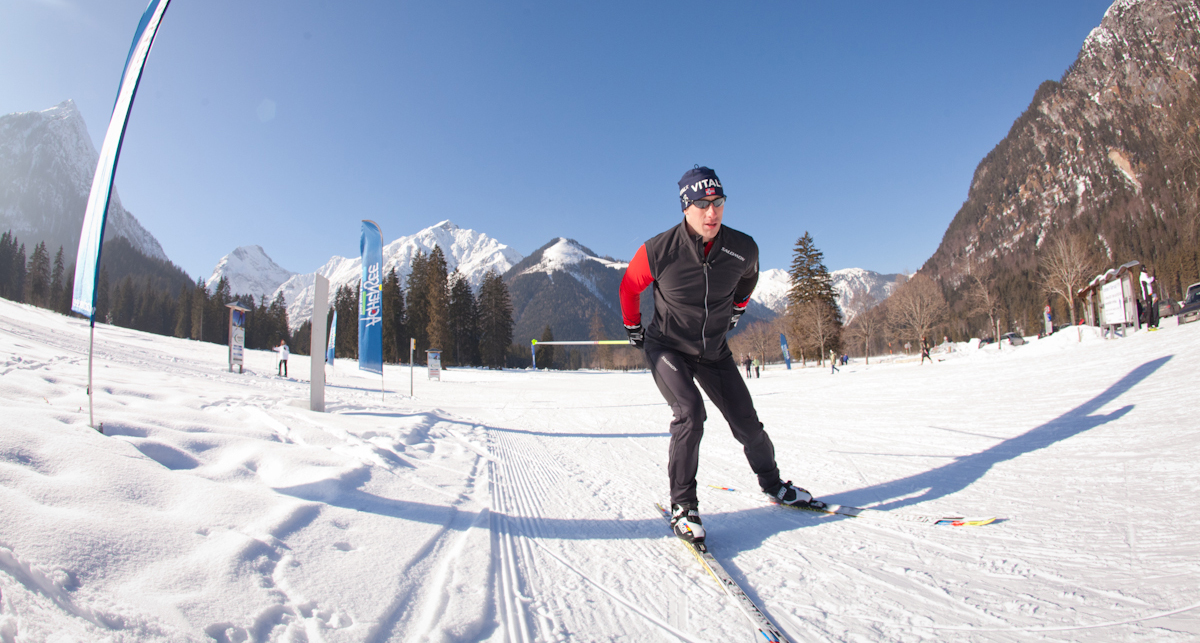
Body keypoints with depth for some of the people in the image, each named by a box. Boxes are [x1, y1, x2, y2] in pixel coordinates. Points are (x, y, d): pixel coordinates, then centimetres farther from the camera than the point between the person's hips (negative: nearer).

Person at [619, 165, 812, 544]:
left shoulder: (743, 249, -15)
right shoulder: (659, 251, -23)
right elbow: (628, 286, -3)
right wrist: (633, 330, 6)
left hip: (714, 350, 4)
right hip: (667, 348, -3)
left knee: (746, 422, 7)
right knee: (690, 412, -25)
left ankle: (772, 485, 33)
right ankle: (682, 505, -10)